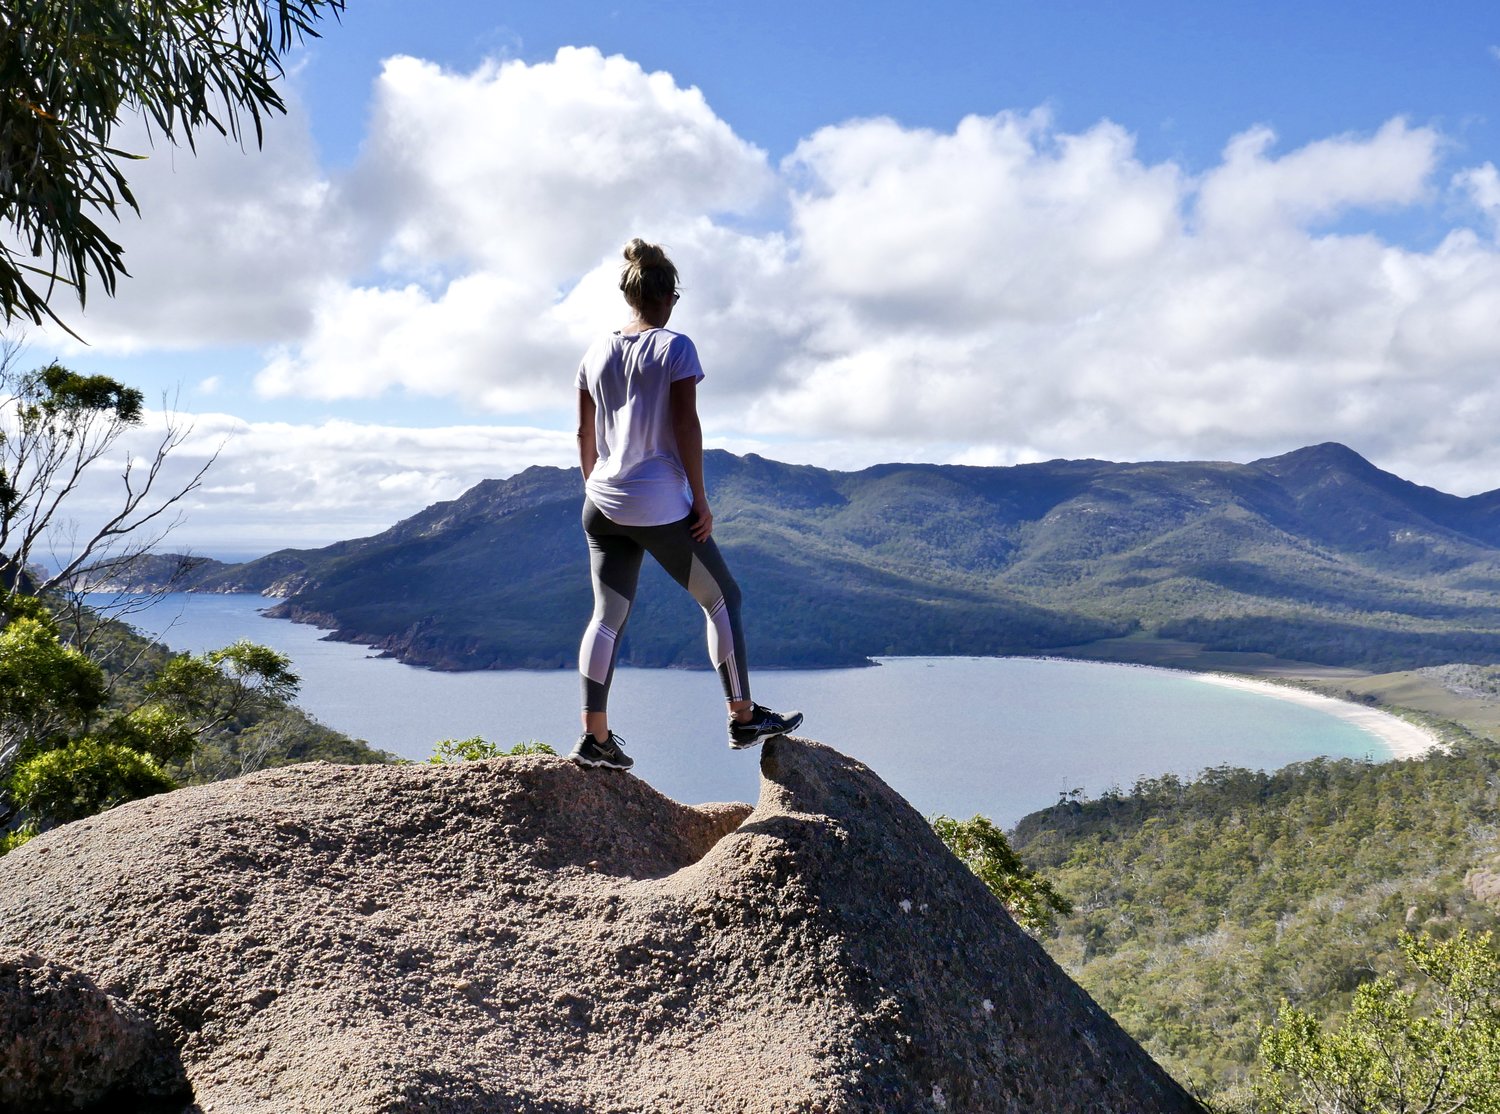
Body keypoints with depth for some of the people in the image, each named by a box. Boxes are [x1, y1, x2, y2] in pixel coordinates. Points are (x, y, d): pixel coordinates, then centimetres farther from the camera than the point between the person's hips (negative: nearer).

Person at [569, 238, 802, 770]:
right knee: (722, 597, 10)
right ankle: (743, 717, 15)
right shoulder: (674, 347, -7)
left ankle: (594, 735, 4)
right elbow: (686, 426, -12)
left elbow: (585, 434, 11)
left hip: (602, 504, 6)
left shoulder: (596, 352, 9)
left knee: (607, 616, 9)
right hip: (661, 505, -5)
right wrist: (701, 499, -7)